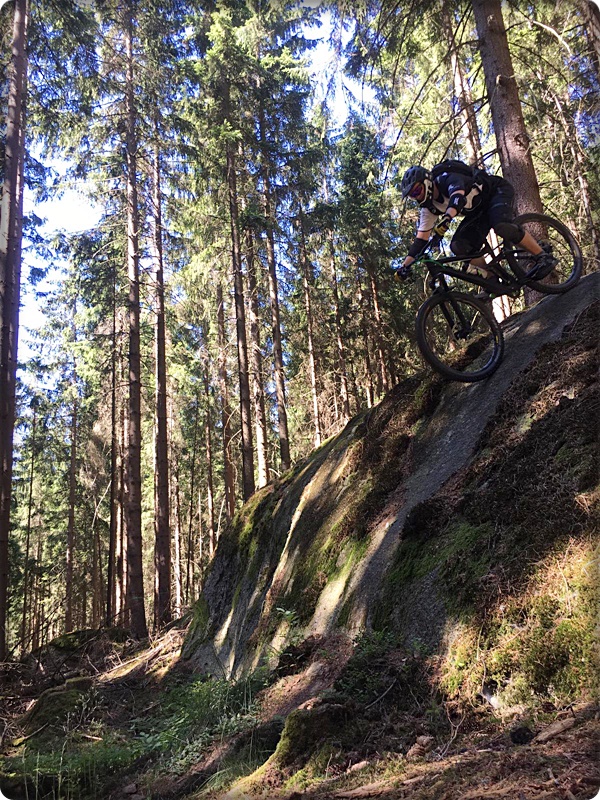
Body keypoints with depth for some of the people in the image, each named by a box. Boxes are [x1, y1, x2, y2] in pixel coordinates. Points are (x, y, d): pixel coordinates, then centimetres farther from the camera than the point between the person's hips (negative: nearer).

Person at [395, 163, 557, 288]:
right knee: (459, 247, -13)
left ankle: (544, 257, -21)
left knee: (502, 226, -38)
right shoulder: (429, 209, -6)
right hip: (479, 210, 8)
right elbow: (420, 239, -4)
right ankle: (494, 280, 1)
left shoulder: (447, 178, -28)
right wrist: (405, 265, -13)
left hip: (498, 190, -7)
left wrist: (446, 219, -69)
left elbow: (458, 196, -50)